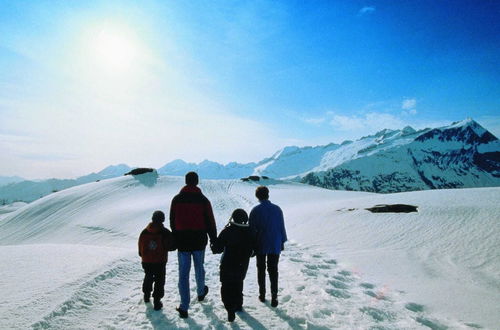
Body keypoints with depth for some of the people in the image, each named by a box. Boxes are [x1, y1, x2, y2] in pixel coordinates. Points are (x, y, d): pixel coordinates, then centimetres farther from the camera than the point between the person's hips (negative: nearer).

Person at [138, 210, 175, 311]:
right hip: (160, 263, -4)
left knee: (148, 278, 27)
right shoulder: (165, 233, -17)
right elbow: (172, 246, -13)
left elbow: (140, 250, 4)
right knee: (159, 281, 10)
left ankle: (147, 295, 43)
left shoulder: (144, 232, -5)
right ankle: (157, 301, 9)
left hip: (146, 262, 4)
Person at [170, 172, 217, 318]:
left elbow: (172, 222, 5)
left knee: (183, 273, 5)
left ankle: (184, 307, 5)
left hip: (182, 241, 0)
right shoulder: (203, 200, -7)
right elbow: (210, 222, -4)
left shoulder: (176, 199, -2)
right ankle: (201, 292, 43)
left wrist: (175, 239, 17)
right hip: (199, 241, 0)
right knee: (199, 268, 21)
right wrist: (214, 240, 6)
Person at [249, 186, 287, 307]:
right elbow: (282, 227, 2)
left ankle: (262, 295, 23)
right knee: (273, 271, 9)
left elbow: (251, 229, -7)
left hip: (260, 245, -1)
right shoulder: (277, 209, -4)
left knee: (261, 270, 15)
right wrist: (282, 242, 13)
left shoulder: (255, 210, -10)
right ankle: (274, 297, 6)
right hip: (275, 245, 1)